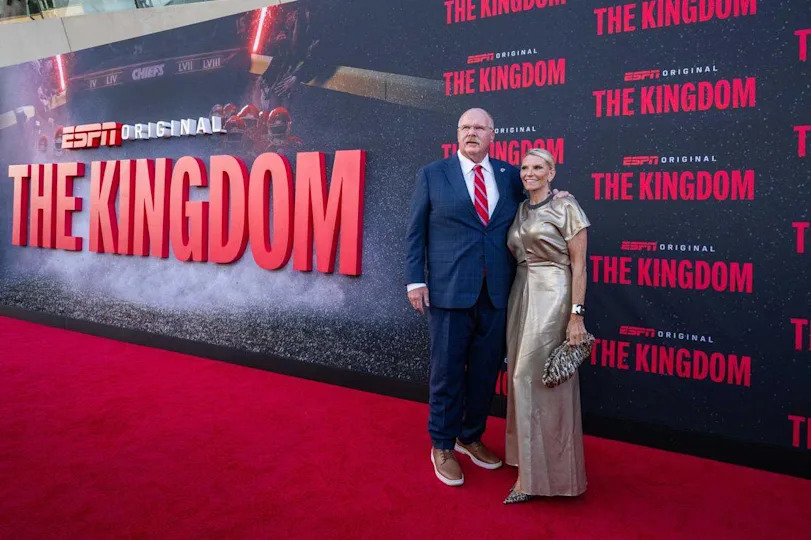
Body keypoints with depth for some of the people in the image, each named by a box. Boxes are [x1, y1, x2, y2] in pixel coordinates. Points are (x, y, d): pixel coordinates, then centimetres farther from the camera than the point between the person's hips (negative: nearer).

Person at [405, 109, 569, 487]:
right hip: (449, 289, -3)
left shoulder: (509, 175, 10)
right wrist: (415, 280, -5)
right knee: (447, 370, 5)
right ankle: (442, 446, 23)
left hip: (496, 292, 3)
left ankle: (471, 437, 32)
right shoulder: (432, 174, 3)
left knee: (485, 370, 12)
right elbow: (415, 232, 2)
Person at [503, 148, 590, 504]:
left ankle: (533, 474, 2)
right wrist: (517, 299, 8)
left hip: (552, 297, -7)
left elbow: (578, 264, -8)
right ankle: (532, 460, 25)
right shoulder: (519, 211, 14)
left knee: (529, 377, -9)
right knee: (524, 377, 10)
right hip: (520, 295, 7)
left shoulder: (566, 207, -5)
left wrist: (576, 315, -14)